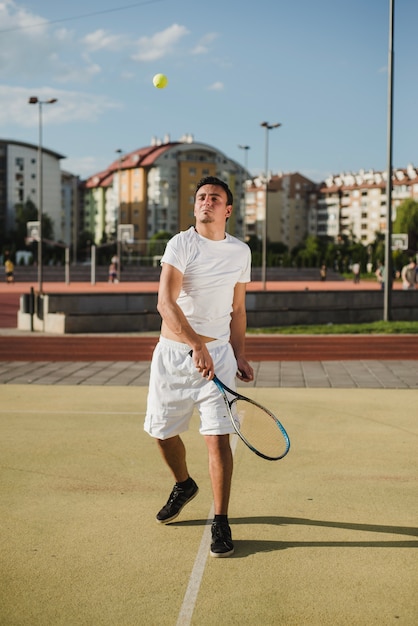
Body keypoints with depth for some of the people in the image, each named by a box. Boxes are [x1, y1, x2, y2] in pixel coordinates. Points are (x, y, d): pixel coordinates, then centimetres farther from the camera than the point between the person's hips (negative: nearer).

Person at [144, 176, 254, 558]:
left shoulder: (240, 252, 6)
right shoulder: (181, 245, -8)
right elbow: (165, 303, -20)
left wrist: (239, 355, 12)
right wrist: (197, 345, -31)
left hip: (218, 352, 1)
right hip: (173, 352, 0)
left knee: (218, 438, -10)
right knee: (163, 431, 13)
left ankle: (221, 523, 2)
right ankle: (184, 486, 43)